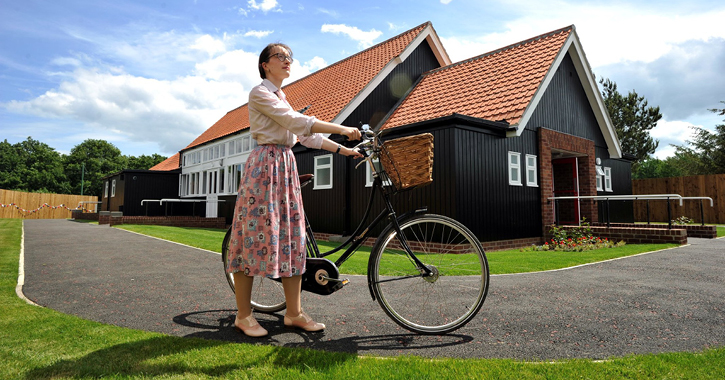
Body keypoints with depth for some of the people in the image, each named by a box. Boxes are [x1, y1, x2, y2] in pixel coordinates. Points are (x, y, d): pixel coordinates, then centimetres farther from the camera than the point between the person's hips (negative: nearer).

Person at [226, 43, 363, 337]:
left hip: (286, 166, 8)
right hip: (265, 164, -8)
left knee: (291, 238, 4)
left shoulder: (281, 98, 23)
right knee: (256, 233, -6)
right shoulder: (259, 93, -3)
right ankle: (243, 315, 6)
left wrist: (343, 149, 12)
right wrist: (342, 129, -15)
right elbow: (298, 122, -16)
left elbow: (306, 136, 18)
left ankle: (294, 313, 11)